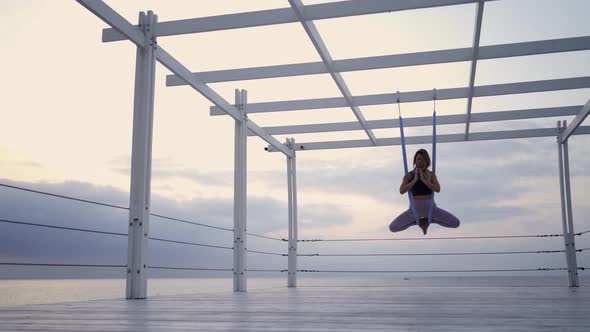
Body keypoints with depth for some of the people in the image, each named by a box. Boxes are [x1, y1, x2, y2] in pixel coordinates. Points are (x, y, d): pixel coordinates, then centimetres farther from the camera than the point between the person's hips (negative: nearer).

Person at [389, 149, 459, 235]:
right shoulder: (408, 175, -4)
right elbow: (401, 191, -18)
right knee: (392, 228, -13)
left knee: (456, 223, -11)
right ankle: (419, 221, 11)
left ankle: (429, 219, 12)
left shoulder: (431, 174, 0)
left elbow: (438, 189, -17)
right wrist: (415, 179, -21)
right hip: (415, 209, 0)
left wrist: (423, 179, -21)